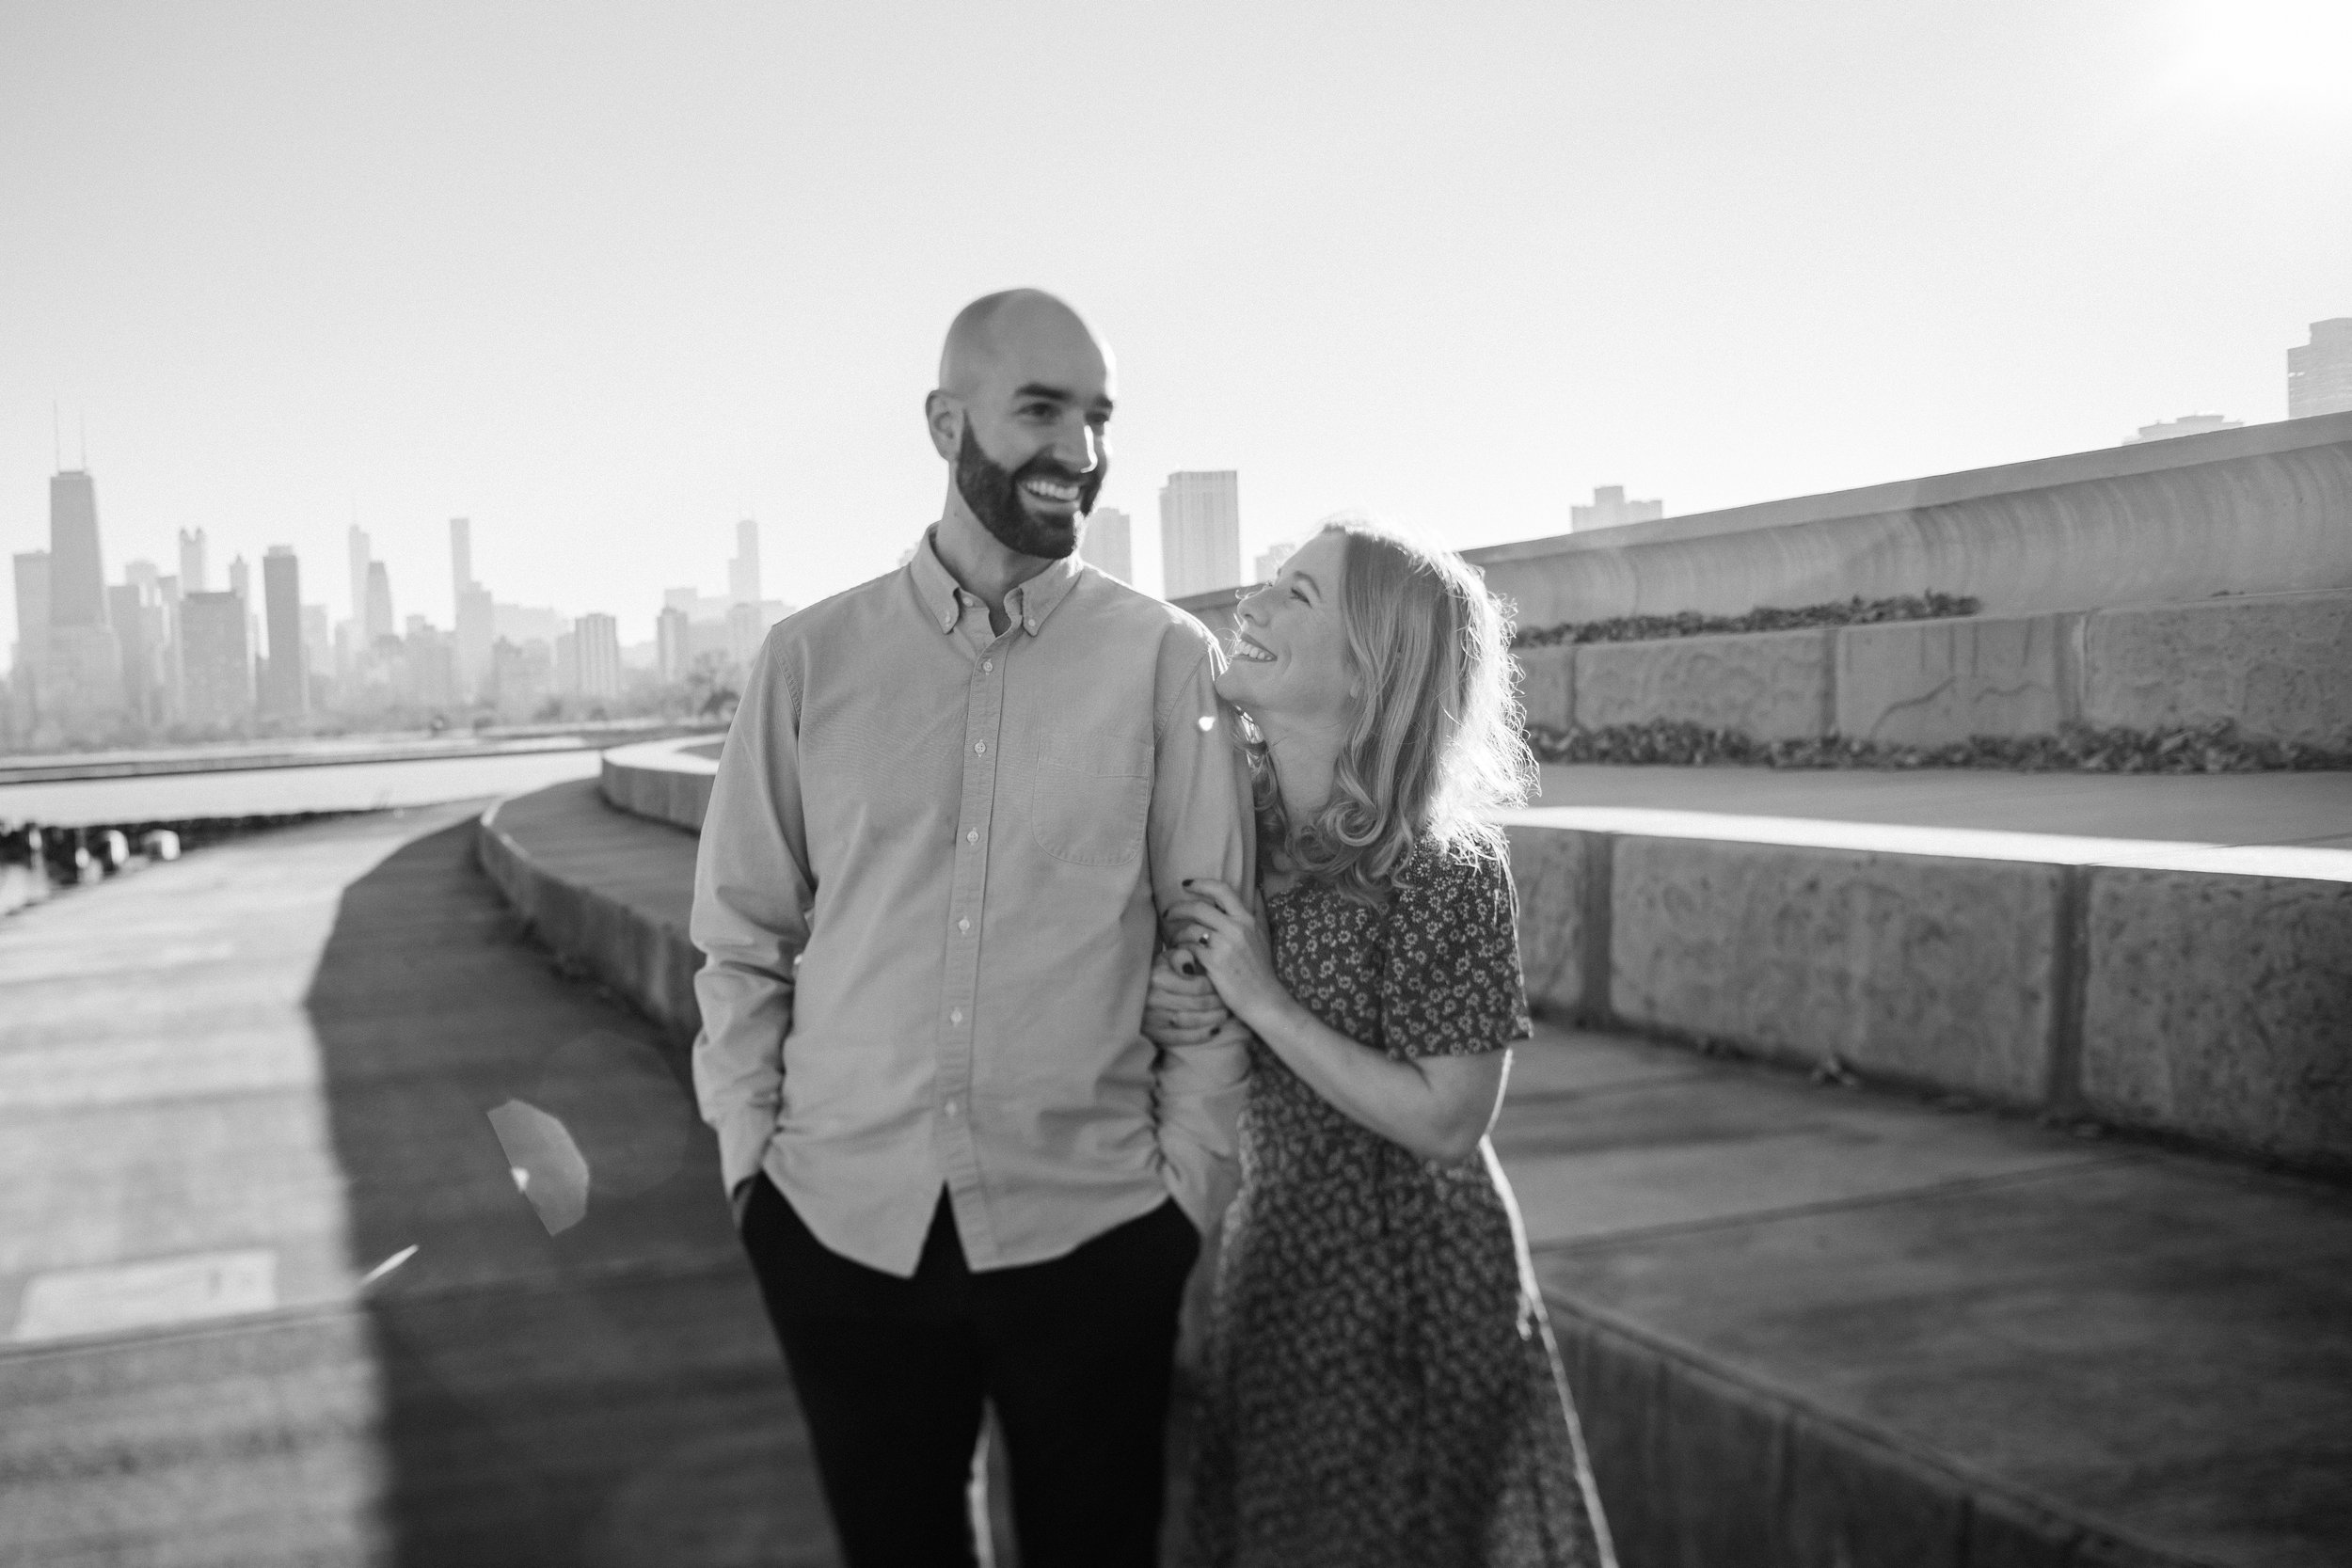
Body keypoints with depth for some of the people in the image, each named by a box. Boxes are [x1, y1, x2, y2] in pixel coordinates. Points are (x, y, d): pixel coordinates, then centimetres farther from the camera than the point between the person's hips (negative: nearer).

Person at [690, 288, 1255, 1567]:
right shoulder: (811, 657, 0)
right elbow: (743, 933, 6)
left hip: (1091, 1222, -1)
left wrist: (1191, 1179, -3)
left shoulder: (1166, 658, -5)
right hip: (842, 1220, 2)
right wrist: (748, 1150, 1)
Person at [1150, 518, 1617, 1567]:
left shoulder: (1445, 870, -22)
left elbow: (1448, 1123, -20)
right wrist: (1160, 1008, -12)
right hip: (1274, 1241, 6)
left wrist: (1265, 1004, -23)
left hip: (1407, 1277, -6)